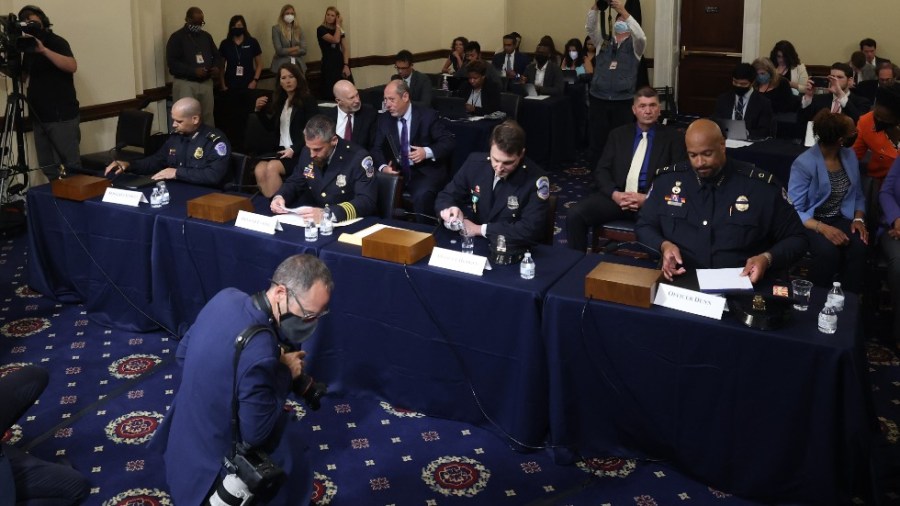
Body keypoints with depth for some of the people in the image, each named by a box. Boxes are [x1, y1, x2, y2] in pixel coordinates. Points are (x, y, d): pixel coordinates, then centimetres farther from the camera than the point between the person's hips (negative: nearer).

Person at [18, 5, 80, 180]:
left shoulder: (55, 42, -5)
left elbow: (72, 66, -23)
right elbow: (22, 74, 21)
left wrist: (44, 50, -31)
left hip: (61, 116, -7)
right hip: (39, 117, 7)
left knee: (71, 164, -8)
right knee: (47, 167, 4)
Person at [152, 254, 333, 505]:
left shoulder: (226, 297, -10)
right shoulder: (259, 352, -36)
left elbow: (182, 354, 6)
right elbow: (255, 433, -24)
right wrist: (285, 374, -15)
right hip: (211, 468, -7)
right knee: (297, 469, 12)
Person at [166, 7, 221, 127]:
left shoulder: (206, 36, 13)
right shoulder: (177, 37, -4)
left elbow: (217, 55, 19)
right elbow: (172, 63, -13)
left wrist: (217, 67, -5)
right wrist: (193, 71, -22)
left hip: (206, 83, 5)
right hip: (185, 83, -5)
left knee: (208, 116, 6)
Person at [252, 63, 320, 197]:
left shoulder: (307, 100, -2)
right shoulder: (280, 100, 18)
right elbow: (271, 128, 23)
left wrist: (294, 150, -17)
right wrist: (259, 110, 7)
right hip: (281, 150, 6)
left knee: (272, 167, -30)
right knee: (259, 169, -23)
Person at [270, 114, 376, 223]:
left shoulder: (358, 158, -16)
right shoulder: (307, 153, 2)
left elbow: (367, 201, -24)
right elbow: (294, 183, 15)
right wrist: (279, 197, -8)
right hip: (313, 221, 4)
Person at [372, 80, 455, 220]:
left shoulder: (427, 116, -2)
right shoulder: (383, 120, 9)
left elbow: (449, 142, -5)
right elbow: (377, 149, 7)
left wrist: (427, 152, -23)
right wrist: (383, 166, -15)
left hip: (425, 172, -3)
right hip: (396, 172, 4)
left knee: (421, 196, -35)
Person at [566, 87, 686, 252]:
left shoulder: (673, 138, 9)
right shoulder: (618, 134, 17)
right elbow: (601, 170, 12)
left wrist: (648, 198, -13)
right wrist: (614, 194, -10)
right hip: (617, 196, 3)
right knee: (574, 214, -21)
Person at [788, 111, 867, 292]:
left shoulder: (849, 156, 4)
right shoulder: (804, 164, -16)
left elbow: (857, 196, 13)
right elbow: (794, 211, -16)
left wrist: (859, 219, -7)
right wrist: (823, 228, -30)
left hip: (841, 219, 5)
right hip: (810, 222, -5)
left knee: (859, 248, -29)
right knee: (828, 251, -36)